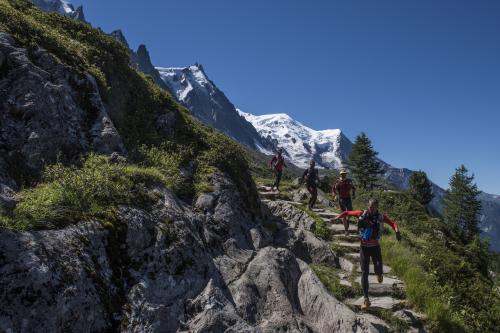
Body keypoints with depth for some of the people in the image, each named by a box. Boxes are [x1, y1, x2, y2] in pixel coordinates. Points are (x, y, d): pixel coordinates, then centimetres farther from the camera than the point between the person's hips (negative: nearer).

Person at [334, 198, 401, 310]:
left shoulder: (381, 217, -6)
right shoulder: (362, 214, -8)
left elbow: (393, 223, -9)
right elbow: (347, 212, 1)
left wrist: (397, 231, -30)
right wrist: (337, 217, -14)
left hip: (375, 247, 0)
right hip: (364, 247, 0)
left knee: (378, 269, -15)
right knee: (364, 273, -3)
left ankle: (379, 273, 27)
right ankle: (366, 300, 4)